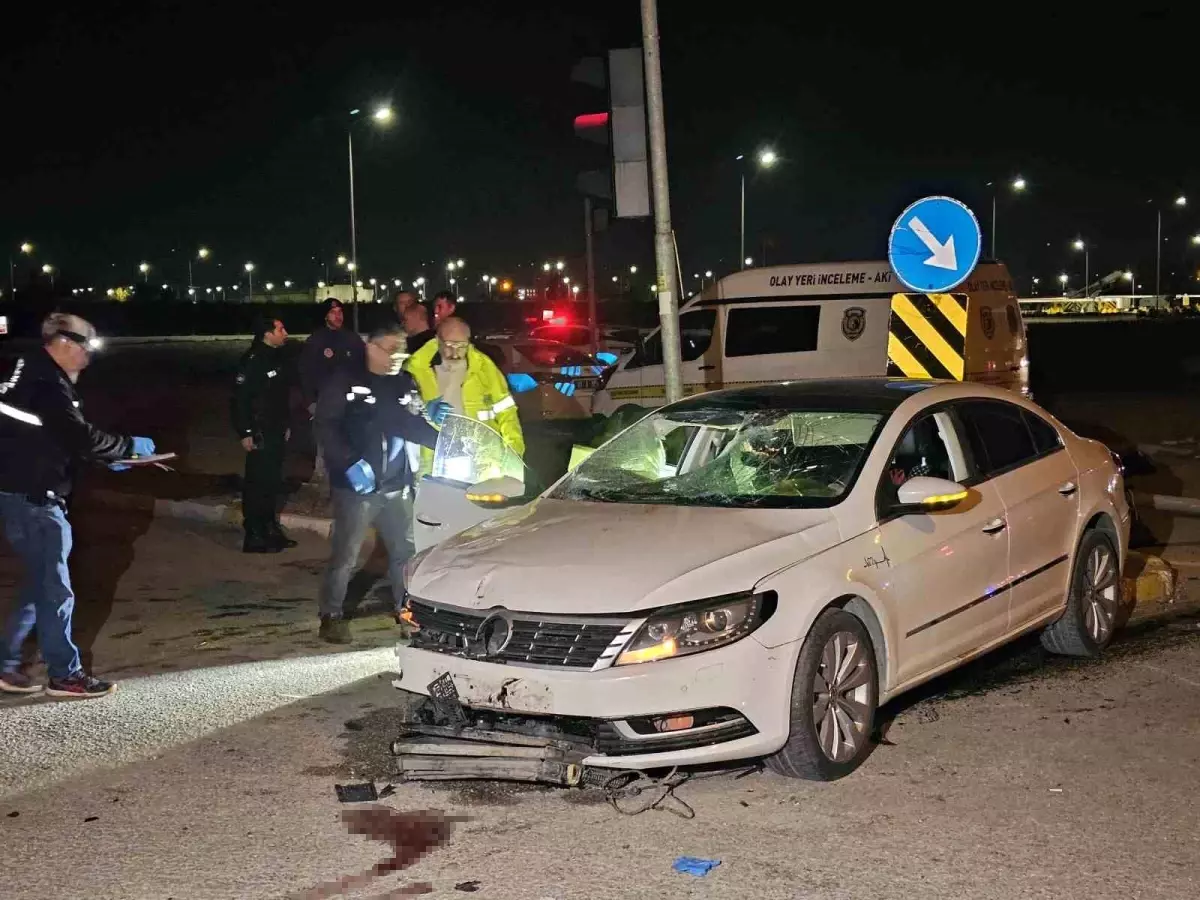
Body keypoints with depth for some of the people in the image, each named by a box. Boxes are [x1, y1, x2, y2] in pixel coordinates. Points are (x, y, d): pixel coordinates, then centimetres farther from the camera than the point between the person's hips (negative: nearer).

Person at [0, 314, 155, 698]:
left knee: (39, 584, 17)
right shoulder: (47, 385, -18)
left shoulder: (34, 376, 15)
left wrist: (107, 457, 12)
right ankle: (64, 675, 7)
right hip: (34, 499, -10)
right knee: (55, 590, -1)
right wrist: (130, 446, -10)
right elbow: (81, 437, -24)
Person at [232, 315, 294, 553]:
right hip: (260, 434, -9)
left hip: (277, 432, 9)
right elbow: (240, 398, -20)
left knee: (273, 481, 15)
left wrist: (286, 425, 20)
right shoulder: (252, 361, -17)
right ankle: (255, 535, 1)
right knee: (258, 483, -5)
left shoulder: (277, 358, 10)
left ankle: (270, 529, 25)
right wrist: (245, 433, -20)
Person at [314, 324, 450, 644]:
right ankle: (331, 616, 8)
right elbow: (326, 426, -12)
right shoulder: (347, 383, -7)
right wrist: (350, 462, -20)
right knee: (345, 555, -3)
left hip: (397, 485, 5)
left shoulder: (405, 383, 9)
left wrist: (440, 440, -6)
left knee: (405, 550, 12)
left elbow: (409, 426, 12)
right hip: (357, 486, -5)